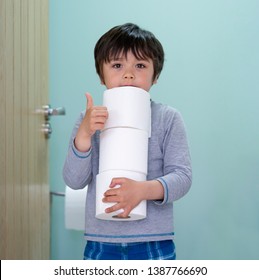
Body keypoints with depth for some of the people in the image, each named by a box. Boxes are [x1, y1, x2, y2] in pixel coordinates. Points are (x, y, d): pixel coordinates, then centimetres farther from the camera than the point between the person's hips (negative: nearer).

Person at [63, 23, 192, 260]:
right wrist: (84, 133, -19)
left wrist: (143, 189, -27)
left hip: (154, 245, -1)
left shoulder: (168, 119, -2)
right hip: (100, 245, 2)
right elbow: (74, 180, -3)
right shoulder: (89, 120, 3)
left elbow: (182, 177, -8)